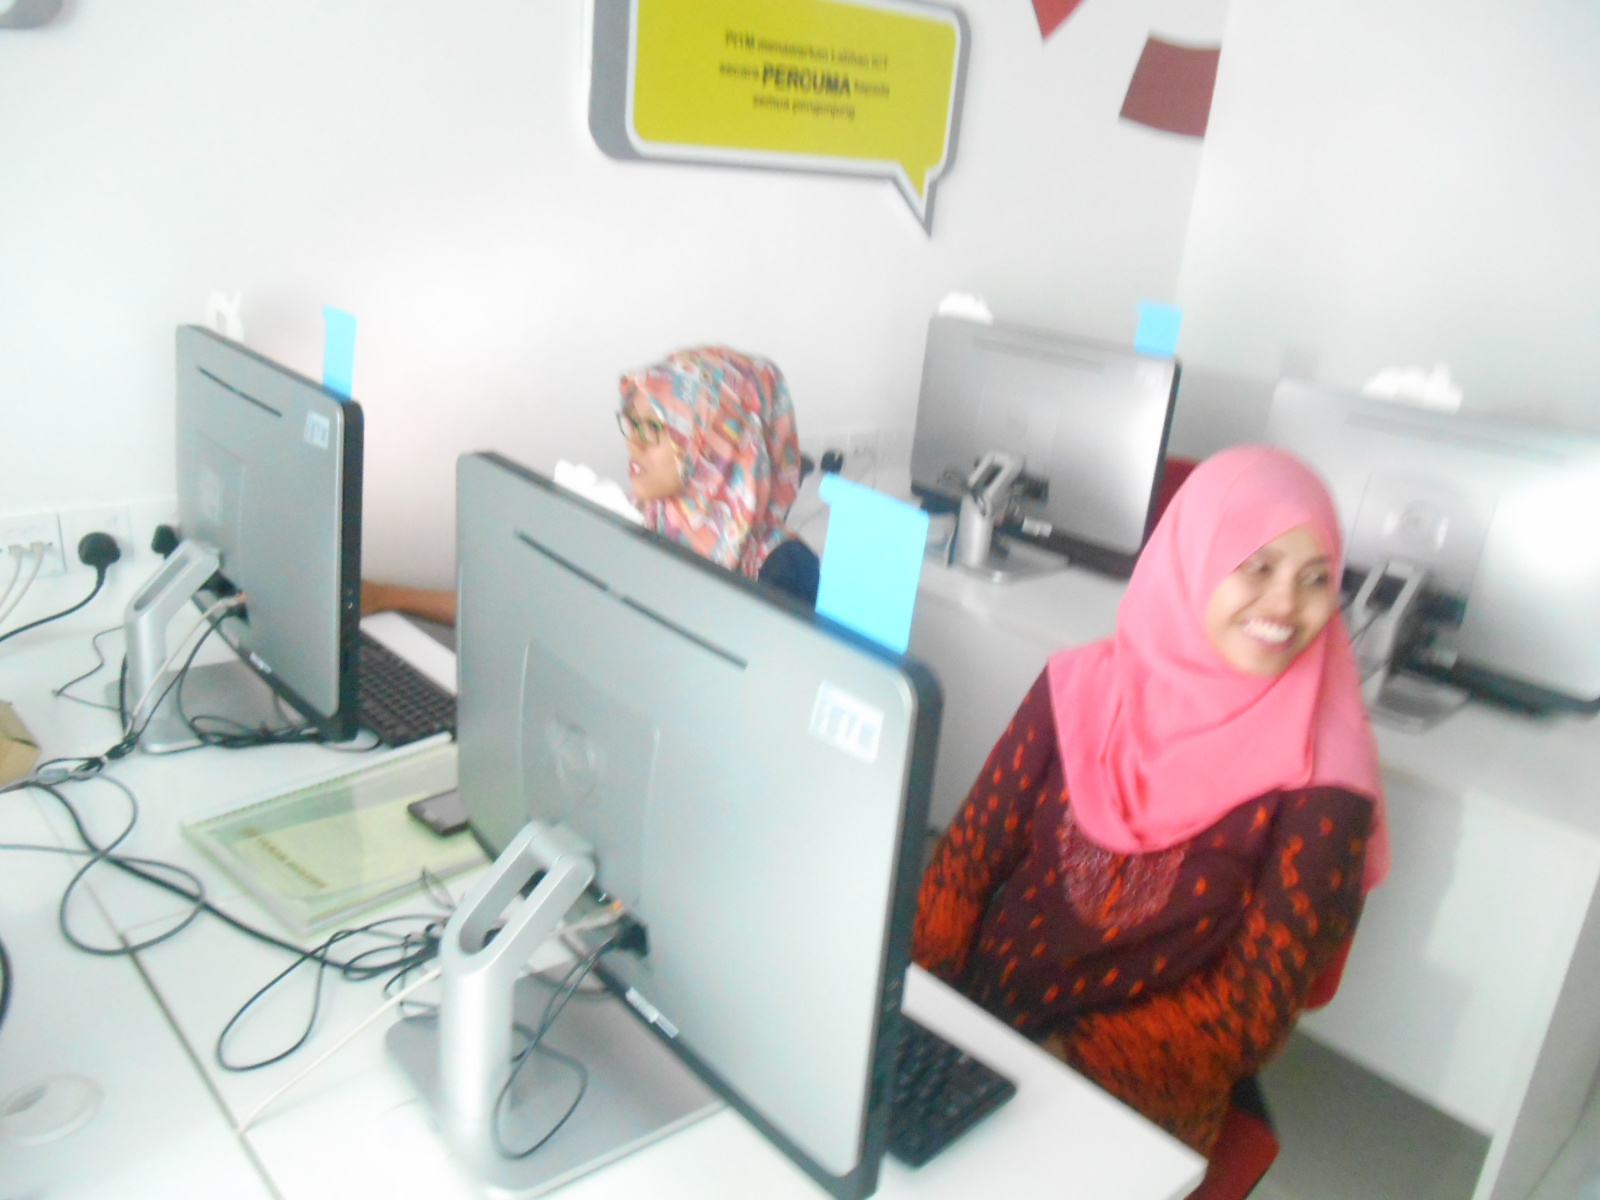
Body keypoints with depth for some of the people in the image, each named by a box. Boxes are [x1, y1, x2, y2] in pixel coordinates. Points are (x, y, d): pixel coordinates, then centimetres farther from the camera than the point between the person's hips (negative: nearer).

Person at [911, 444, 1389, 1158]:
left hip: (1134, 1096, -2)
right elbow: (967, 858, 1)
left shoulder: (1319, 784, -10)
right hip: (970, 1021, 3)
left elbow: (1252, 1009, -8)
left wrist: (1073, 1060, -18)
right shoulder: (1080, 688, -3)